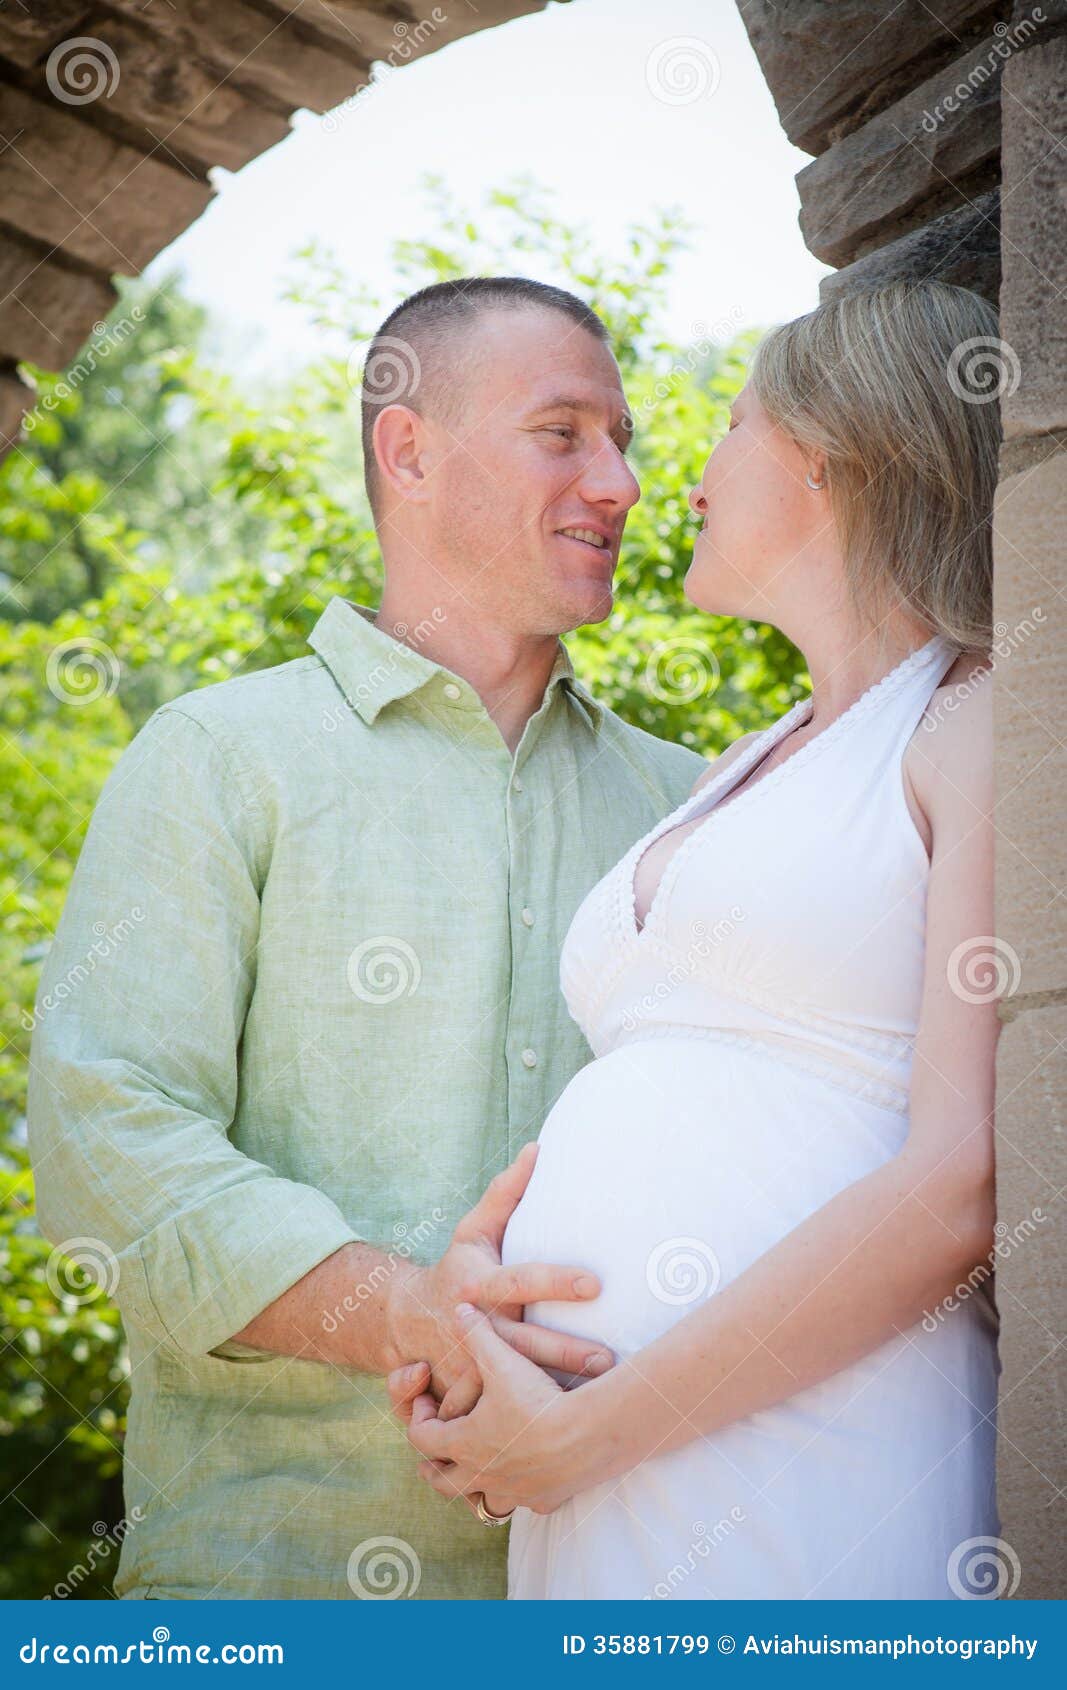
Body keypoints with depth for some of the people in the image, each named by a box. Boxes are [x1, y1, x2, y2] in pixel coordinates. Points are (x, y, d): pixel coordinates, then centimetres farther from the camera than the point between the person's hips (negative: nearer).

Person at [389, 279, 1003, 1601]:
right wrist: (442, 1319, 0)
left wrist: (577, 1436, -12)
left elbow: (970, 1181, -14)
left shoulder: (987, 725, -3)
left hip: (798, 1490, -7)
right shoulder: (730, 781, 21)